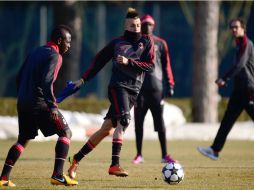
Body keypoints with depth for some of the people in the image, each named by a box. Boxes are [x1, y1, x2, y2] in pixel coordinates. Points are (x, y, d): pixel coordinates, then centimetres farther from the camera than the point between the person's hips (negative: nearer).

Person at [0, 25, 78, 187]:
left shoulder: (35, 52, 18)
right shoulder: (54, 56, -8)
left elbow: (19, 78, 20)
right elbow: (46, 82, -21)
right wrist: (52, 106, -25)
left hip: (23, 104, 8)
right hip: (40, 104, -8)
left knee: (23, 139, 18)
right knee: (65, 133, 0)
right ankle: (58, 175, -12)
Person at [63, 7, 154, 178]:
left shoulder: (146, 42, 9)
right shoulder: (117, 43, 7)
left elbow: (150, 65, -1)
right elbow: (99, 61, 14)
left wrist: (128, 62, -13)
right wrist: (83, 79, 11)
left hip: (134, 91, 3)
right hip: (118, 85, -3)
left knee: (106, 129, 2)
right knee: (123, 121, -25)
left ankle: (77, 159, 11)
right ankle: (114, 165, -28)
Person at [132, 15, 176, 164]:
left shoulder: (160, 43, 9)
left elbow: (166, 65, 9)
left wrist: (170, 84, 1)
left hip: (156, 87, 0)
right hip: (139, 87, 0)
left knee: (160, 122, -4)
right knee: (138, 122, 1)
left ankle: (165, 155, -2)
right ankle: (139, 155, 8)